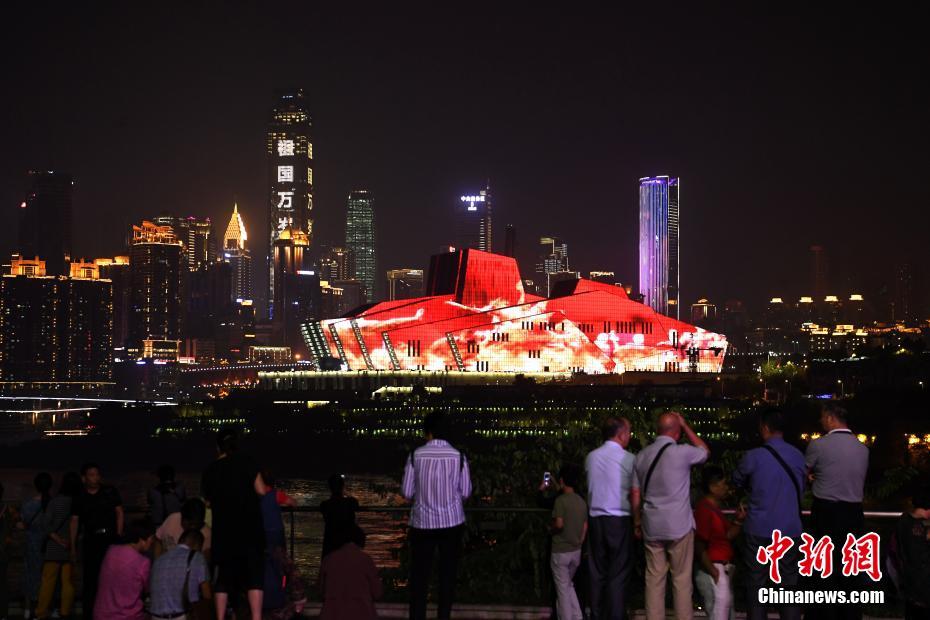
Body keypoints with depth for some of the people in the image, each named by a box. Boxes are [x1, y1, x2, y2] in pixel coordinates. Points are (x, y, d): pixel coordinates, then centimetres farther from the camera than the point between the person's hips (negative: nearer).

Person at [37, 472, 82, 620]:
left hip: (54, 547, -1)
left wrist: (57, 539, -8)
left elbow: (46, 523, -10)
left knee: (48, 580, 2)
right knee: (68, 581, 7)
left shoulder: (56, 501, -7)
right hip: (70, 548, 1)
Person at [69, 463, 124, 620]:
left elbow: (119, 512, 7)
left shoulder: (110, 492, 5)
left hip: (111, 538, -1)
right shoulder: (80, 499, 7)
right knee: (90, 579, 2)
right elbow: (74, 522, 8)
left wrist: (119, 535, -3)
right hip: (91, 541, 1)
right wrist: (73, 547, 3)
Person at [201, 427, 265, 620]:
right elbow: (261, 491, -4)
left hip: (223, 530, 3)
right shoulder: (246, 463, -3)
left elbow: (209, 500, 12)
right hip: (250, 529, -3)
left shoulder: (210, 471, 6)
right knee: (254, 575, -2)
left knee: (223, 578, 9)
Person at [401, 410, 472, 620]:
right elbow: (465, 492, 0)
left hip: (423, 522, -1)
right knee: (448, 573, 10)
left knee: (419, 574, 7)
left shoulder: (416, 456, -7)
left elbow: (407, 492, -3)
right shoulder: (458, 457, -6)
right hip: (451, 522, 1)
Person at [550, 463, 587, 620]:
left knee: (562, 589, 3)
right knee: (568, 585, 20)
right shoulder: (582, 501, 4)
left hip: (560, 551, -6)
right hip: (576, 551, 6)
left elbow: (559, 524, -23)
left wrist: (550, 528, -4)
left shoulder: (561, 500, -15)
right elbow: (585, 526, 8)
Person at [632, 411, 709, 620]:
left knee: (654, 579, 5)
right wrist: (685, 426, 13)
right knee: (682, 579, 1)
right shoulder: (682, 452, -10)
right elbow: (705, 451, 11)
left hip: (651, 525, 4)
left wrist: (638, 519, 23)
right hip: (679, 525, -4)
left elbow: (636, 494, 10)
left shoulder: (642, 455, 6)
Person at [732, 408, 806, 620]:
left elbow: (737, 481, 10)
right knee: (789, 584, 6)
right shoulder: (798, 456, 3)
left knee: (756, 584, 5)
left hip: (758, 530, -3)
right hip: (790, 530, 3)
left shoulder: (753, 456, -8)